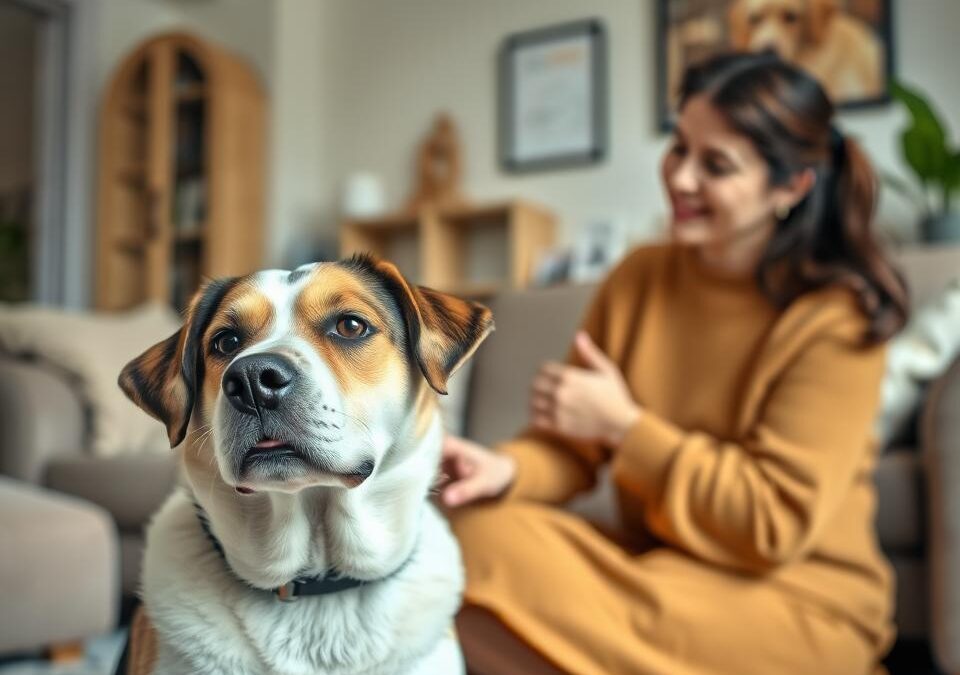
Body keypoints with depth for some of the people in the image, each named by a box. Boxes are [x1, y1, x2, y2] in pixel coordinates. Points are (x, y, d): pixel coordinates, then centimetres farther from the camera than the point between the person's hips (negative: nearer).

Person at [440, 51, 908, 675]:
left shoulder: (835, 321, -13)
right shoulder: (639, 277, 2)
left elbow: (775, 522, -16)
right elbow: (570, 443, 2)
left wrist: (624, 425, -15)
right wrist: (508, 469, -21)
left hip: (800, 600, -5)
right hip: (656, 564, 5)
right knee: (483, 532, -20)